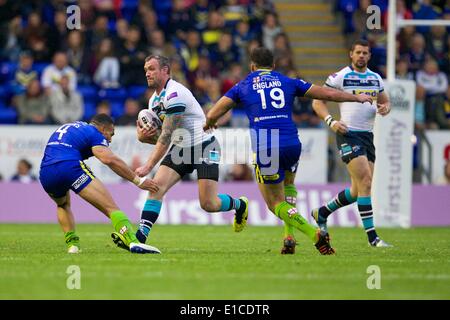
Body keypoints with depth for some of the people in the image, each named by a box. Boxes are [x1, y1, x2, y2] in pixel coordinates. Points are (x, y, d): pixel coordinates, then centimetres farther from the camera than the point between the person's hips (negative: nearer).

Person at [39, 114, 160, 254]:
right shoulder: (94, 133, 10)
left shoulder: (69, 127, 33)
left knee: (63, 205, 38)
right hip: (70, 168, -7)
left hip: (45, 175, 7)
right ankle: (132, 242, -29)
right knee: (111, 207, -9)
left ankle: (72, 243, 22)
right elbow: (110, 159, -7)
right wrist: (138, 180, -5)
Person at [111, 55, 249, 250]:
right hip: (181, 149, 8)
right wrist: (143, 136, -11)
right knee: (156, 186, -13)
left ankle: (239, 205, 21)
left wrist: (148, 166, -25)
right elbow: (160, 137, 13)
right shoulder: (154, 100, 9)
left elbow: (166, 136, -24)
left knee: (208, 204, -11)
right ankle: (141, 235, -18)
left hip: (204, 146, -8)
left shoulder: (174, 94, -21)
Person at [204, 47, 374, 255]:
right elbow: (328, 94, 19)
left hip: (264, 149, -3)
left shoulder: (242, 87, 12)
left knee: (275, 203, 10)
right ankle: (289, 237, 16)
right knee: (288, 185, 33)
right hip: (292, 144, 3)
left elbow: (212, 115, 9)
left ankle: (315, 235, -12)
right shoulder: (288, 82, 16)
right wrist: (358, 98, 34)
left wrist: (208, 124, 34)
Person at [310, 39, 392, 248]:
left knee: (358, 190, 8)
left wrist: (385, 108, 0)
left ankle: (322, 213, 30)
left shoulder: (375, 78, 13)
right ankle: (372, 236, -17)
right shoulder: (339, 77, -4)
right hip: (348, 135, -7)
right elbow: (318, 101, -2)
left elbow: (384, 101, 24)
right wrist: (331, 121, -17)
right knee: (365, 182, -18)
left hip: (367, 135, 7)